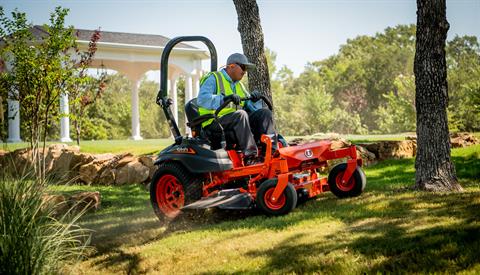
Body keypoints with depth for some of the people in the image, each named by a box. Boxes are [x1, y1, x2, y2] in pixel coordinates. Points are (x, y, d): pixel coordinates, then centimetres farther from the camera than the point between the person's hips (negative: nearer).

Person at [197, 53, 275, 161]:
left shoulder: (239, 85, 24)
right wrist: (224, 98, -30)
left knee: (264, 113, -7)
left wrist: (254, 99, -5)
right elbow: (202, 99, -19)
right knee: (240, 114, -34)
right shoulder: (213, 78, -1)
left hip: (238, 121, 8)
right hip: (214, 123, -8)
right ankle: (250, 155, -41)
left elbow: (251, 107, 19)